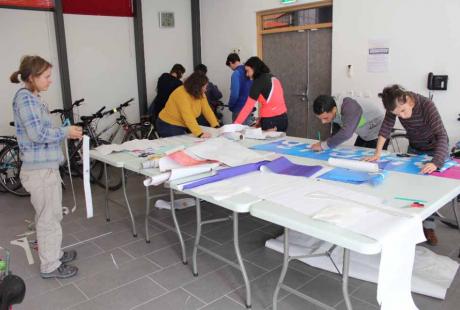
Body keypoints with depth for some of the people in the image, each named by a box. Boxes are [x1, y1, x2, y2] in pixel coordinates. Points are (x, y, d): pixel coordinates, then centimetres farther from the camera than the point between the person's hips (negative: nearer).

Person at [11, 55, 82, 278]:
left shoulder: (33, 98, 13)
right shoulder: (25, 98, -16)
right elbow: (37, 134, -23)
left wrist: (65, 132, 9)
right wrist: (66, 132, -13)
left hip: (47, 166, 10)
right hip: (40, 169, -10)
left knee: (52, 215, 21)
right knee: (48, 218, 2)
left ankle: (53, 253, 37)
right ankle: (50, 266, 17)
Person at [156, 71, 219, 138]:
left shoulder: (200, 94, -3)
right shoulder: (181, 94, -27)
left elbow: (207, 110, -5)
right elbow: (188, 117, -34)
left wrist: (216, 126, -14)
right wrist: (200, 133, -40)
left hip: (183, 126, 7)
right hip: (169, 126, -7)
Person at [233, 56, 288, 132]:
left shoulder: (259, 81, -10)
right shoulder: (273, 78, 12)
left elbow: (248, 106, -14)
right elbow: (272, 103, 11)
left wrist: (236, 124, -12)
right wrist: (261, 119, 11)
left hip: (271, 121, -7)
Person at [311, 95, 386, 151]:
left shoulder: (349, 107, -38)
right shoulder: (330, 112, -15)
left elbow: (346, 133, -49)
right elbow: (336, 133, -2)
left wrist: (323, 145, -43)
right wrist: (324, 143, -18)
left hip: (378, 133, -7)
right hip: (364, 135, 7)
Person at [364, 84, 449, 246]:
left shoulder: (426, 105, -37)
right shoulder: (396, 106, -23)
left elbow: (441, 135, -43)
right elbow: (386, 126, -21)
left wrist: (435, 162, -58)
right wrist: (378, 152, -32)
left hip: (436, 149, -4)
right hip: (414, 149, 4)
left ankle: (428, 225, 0)